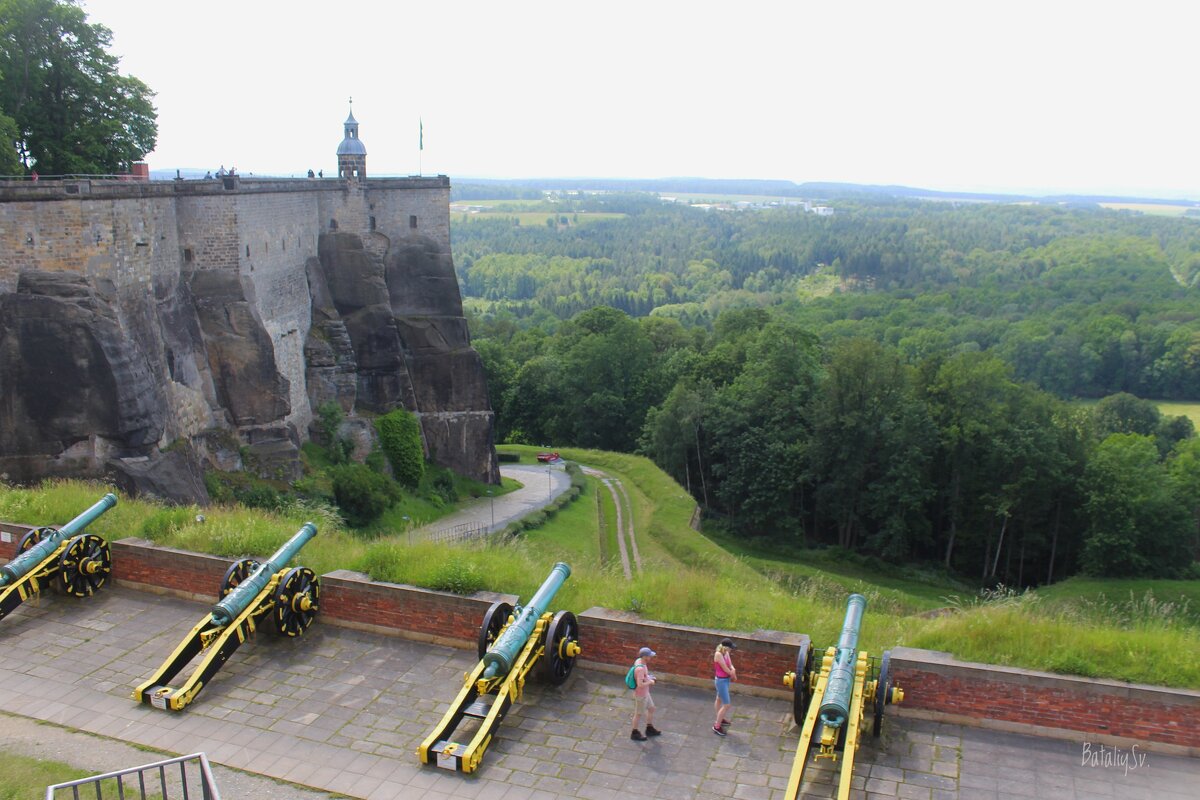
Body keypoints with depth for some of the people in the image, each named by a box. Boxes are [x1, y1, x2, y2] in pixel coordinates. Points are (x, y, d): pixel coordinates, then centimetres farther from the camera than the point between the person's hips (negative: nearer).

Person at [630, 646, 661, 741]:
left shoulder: (639, 661, -5)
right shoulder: (640, 669, -34)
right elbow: (640, 685, -35)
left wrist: (648, 677, 3)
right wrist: (650, 682, -19)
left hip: (645, 693, 9)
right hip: (640, 695, -9)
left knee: (651, 708, 23)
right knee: (639, 714, 11)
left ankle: (649, 729, 40)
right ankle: (635, 733, 30)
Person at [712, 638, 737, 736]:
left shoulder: (726, 653, -2)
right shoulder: (718, 654, -27)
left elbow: (730, 665, 2)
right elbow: (725, 669, -23)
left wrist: (732, 670, -21)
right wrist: (733, 674, -6)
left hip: (726, 679, 8)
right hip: (721, 681, -8)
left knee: (719, 699, 27)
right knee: (727, 705, -4)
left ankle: (720, 719, 46)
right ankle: (716, 726, 9)